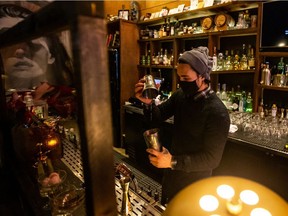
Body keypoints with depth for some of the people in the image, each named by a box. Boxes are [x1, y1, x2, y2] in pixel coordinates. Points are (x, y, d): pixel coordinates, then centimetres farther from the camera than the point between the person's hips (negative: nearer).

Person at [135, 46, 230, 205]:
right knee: (164, 209, 28)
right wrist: (148, 103, -22)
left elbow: (213, 159, -25)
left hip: (195, 178, -5)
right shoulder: (180, 95, -9)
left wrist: (173, 162, -33)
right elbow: (157, 117, -1)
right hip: (172, 171, 6)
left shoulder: (217, 112, -27)